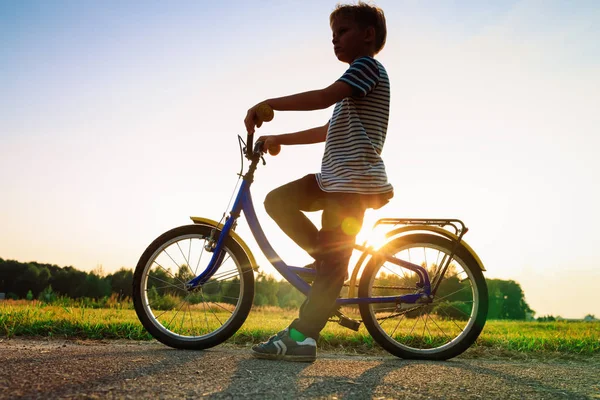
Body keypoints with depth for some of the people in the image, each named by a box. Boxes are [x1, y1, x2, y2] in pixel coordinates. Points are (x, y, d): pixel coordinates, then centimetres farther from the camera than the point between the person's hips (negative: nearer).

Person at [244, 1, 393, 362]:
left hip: (354, 180, -10)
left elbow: (323, 97, -23)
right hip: (334, 177, 10)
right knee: (277, 201, 3)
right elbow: (327, 130, 25)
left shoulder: (368, 65, -6)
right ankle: (329, 258, 5)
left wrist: (267, 104, -21)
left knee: (332, 262, -8)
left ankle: (302, 337, -6)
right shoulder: (353, 85, 25)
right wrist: (278, 139, 23)